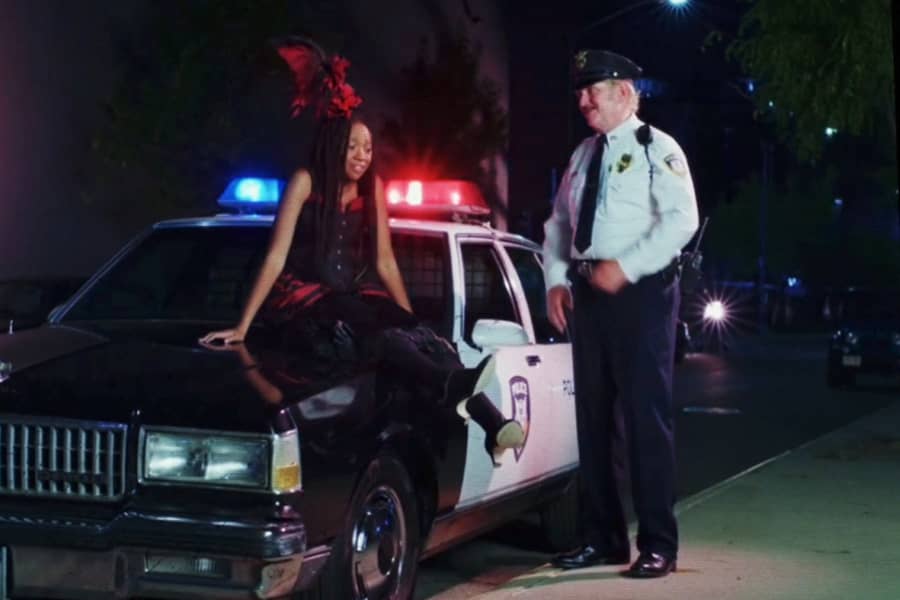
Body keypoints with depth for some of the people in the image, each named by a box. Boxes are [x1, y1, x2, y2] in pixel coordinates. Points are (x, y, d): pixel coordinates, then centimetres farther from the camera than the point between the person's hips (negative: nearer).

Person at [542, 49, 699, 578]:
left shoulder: (657, 149, -4)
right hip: (587, 294, 7)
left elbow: (682, 219, -16)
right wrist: (556, 280, 4)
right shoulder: (583, 155, 18)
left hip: (641, 292, -7)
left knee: (645, 416, -5)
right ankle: (604, 537, 17)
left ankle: (658, 544, 2)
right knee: (594, 417, 9)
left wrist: (624, 267, -20)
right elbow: (558, 223, 20)